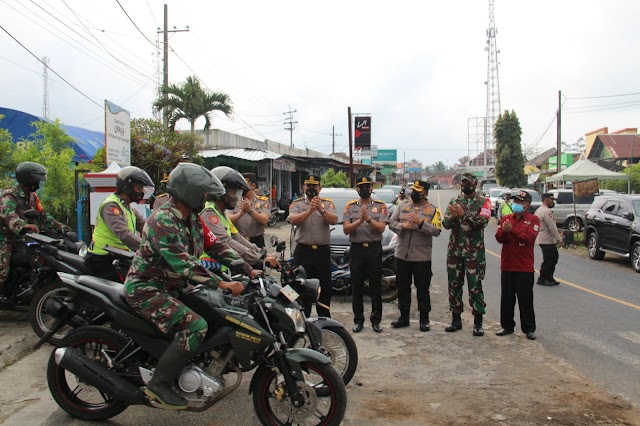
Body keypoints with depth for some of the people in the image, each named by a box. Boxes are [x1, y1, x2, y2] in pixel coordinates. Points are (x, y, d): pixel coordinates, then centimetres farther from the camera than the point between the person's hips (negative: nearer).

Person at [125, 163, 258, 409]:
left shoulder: (192, 219, 6)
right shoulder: (163, 222, -24)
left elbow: (215, 246, 6)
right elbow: (183, 264, -32)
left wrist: (249, 271, -2)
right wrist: (222, 284, -35)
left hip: (174, 287, 10)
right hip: (146, 289, -10)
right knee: (195, 326, -27)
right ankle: (159, 385, -17)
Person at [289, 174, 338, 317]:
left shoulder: (328, 203, 7)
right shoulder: (297, 204, 6)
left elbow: (333, 220, -10)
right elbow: (293, 220, -13)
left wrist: (321, 209, -26)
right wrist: (309, 211, -26)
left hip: (323, 251, 1)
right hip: (303, 250, -1)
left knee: (325, 287, 7)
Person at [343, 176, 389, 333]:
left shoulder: (380, 206, 3)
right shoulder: (350, 206, 6)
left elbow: (381, 228, -9)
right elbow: (346, 229, -3)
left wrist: (368, 219, -24)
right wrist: (359, 221, -19)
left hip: (374, 249, -1)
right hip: (356, 249, 1)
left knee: (376, 286, 4)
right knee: (356, 287, 5)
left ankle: (376, 320, 13)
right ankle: (358, 320, 15)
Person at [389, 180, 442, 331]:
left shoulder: (432, 210, -1)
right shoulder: (403, 205, 7)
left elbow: (436, 231, -11)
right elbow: (391, 223, 3)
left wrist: (421, 223, -23)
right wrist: (403, 225, -16)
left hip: (422, 257, -3)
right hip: (402, 255, 3)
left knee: (423, 289, 5)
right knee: (403, 288, 12)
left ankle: (424, 320, 15)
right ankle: (404, 317, 24)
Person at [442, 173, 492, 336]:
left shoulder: (483, 202, 0)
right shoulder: (454, 201, 10)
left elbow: (483, 222, -17)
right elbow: (446, 223, 2)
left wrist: (464, 214, -26)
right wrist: (452, 217, -20)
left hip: (474, 252, -4)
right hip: (454, 250, 4)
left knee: (475, 286, -2)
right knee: (454, 285, 9)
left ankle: (478, 322, 8)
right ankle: (456, 319, 20)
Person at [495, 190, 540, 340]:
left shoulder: (533, 219, -2)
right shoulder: (506, 219, 12)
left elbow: (529, 238, -16)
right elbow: (499, 238, 2)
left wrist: (512, 229, -22)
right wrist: (503, 231, -19)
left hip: (524, 267, -4)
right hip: (507, 265, 4)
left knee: (525, 299, 1)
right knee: (506, 298, 10)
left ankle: (529, 328, 12)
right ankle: (507, 326, 20)